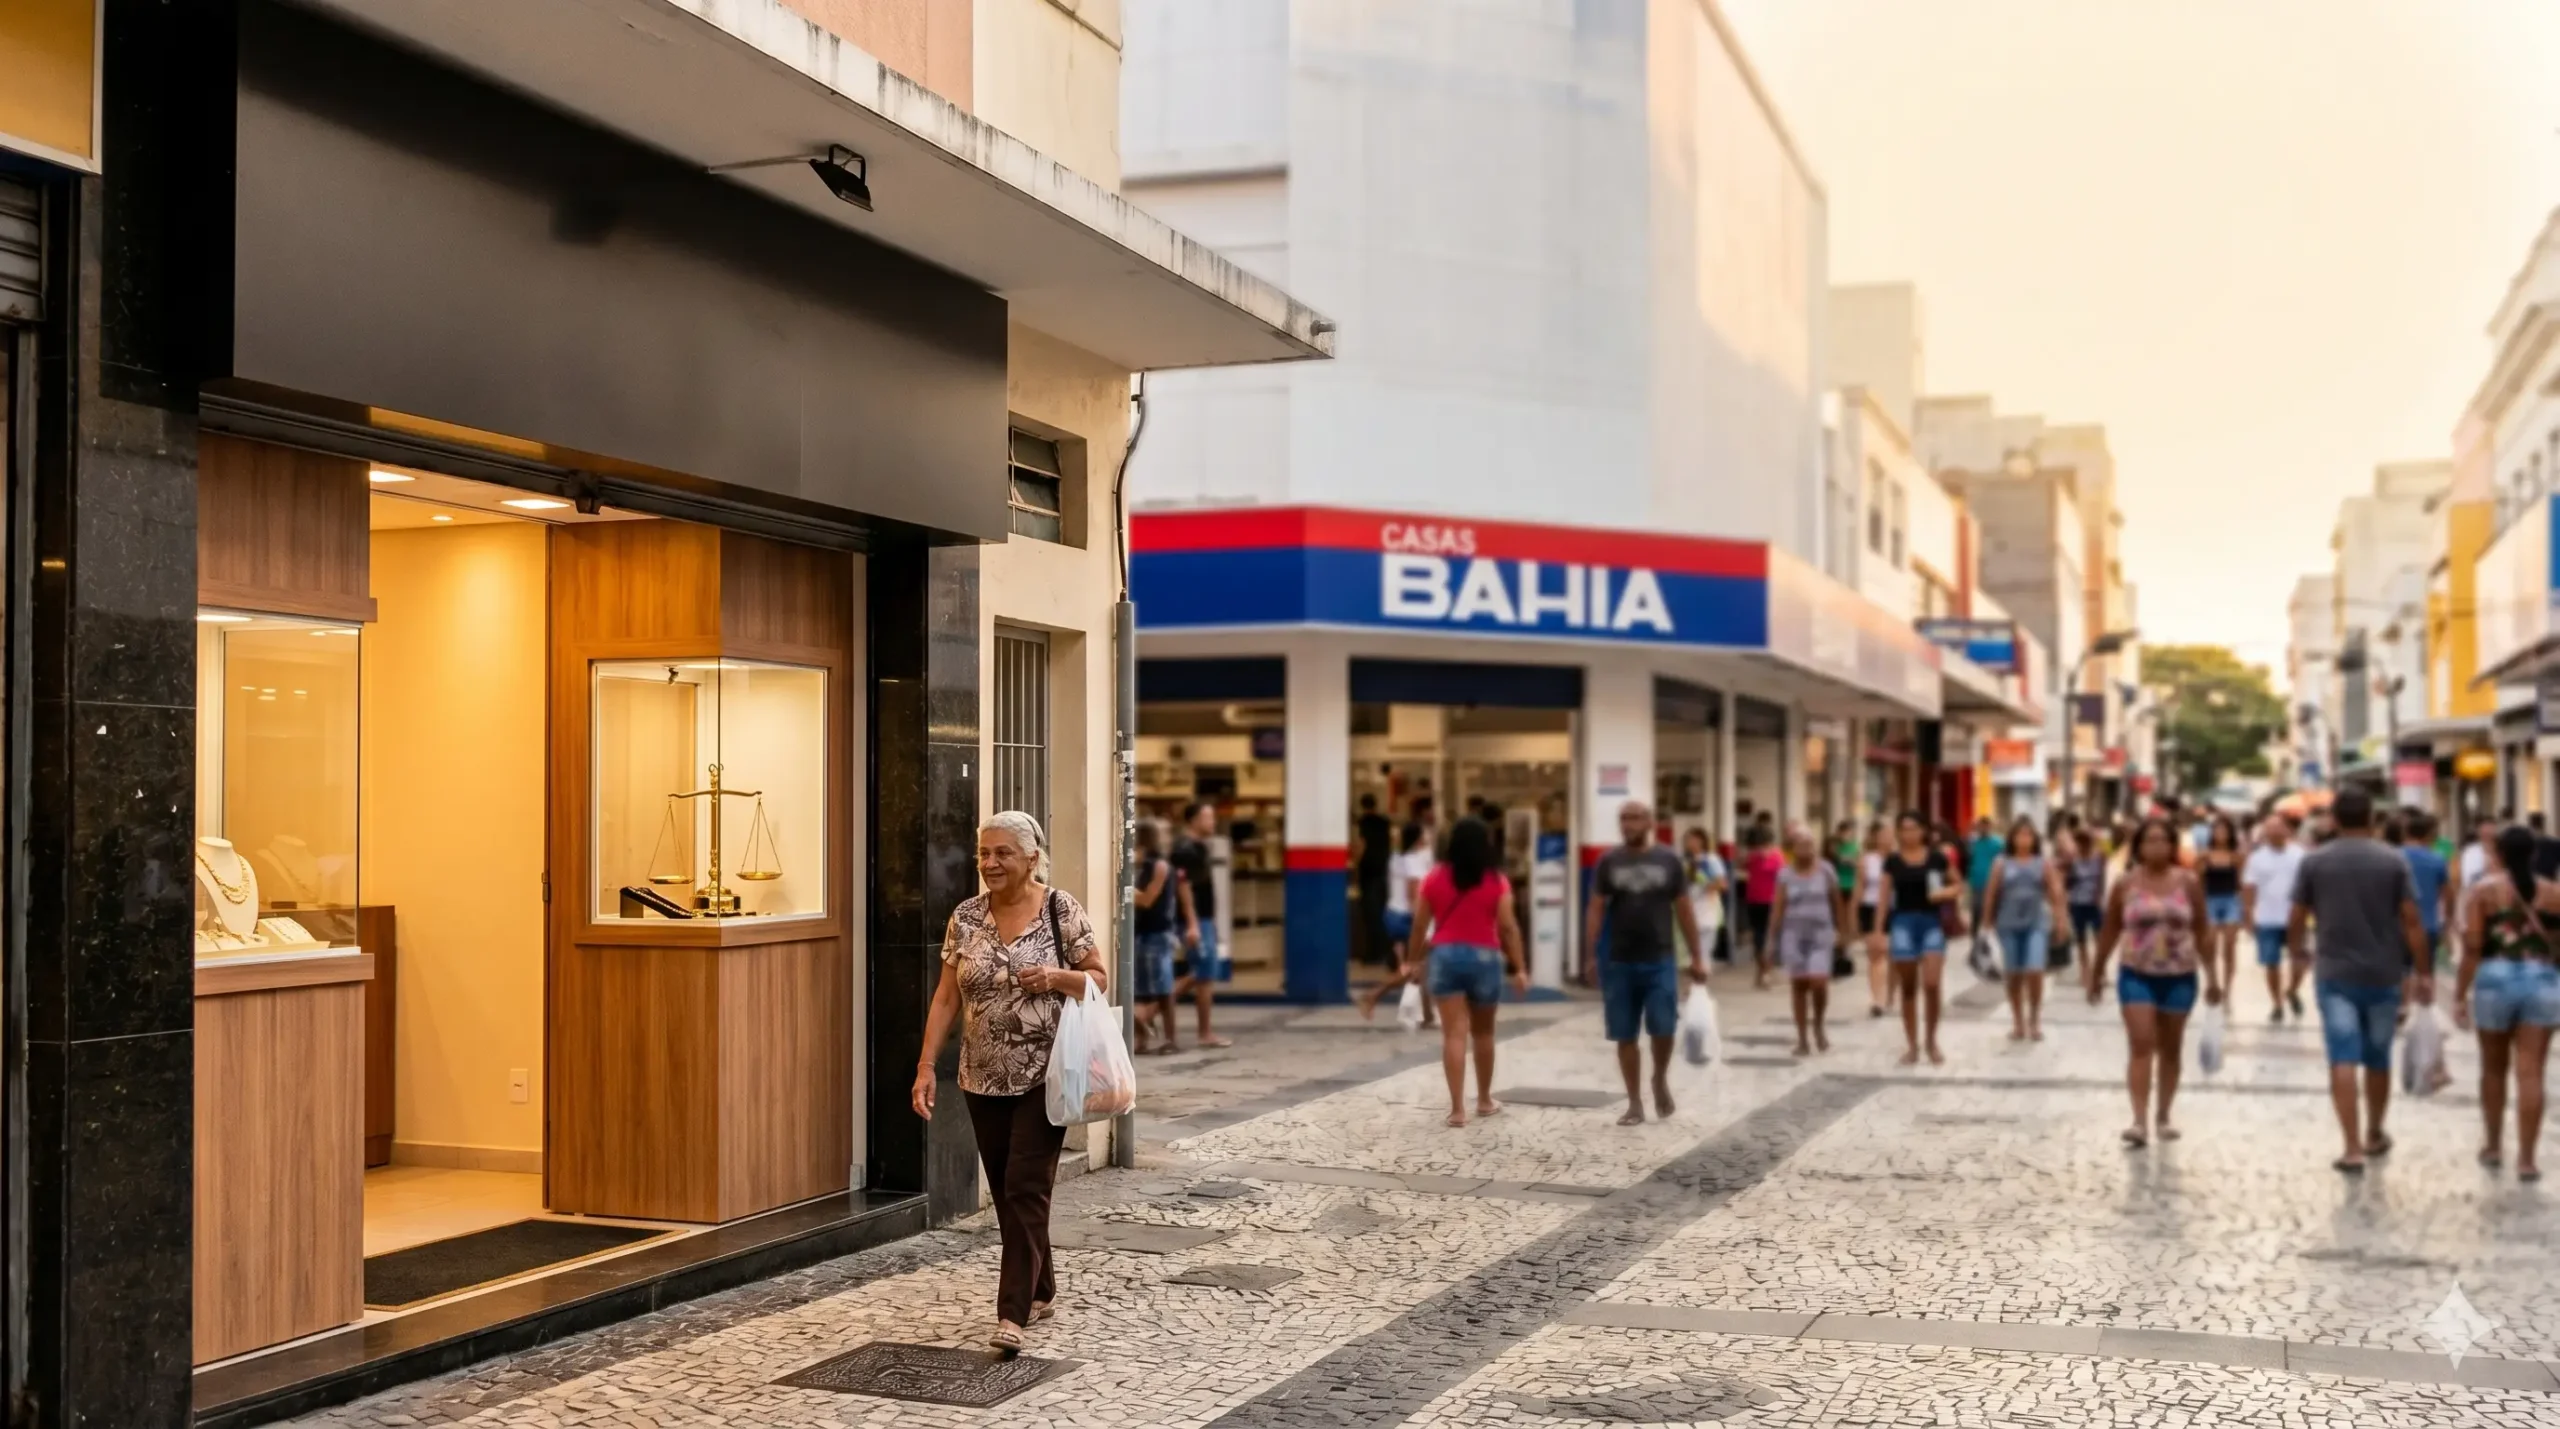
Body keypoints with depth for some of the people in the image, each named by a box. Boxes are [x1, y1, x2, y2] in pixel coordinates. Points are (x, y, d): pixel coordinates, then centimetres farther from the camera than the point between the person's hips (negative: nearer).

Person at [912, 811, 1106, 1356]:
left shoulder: (1061, 910, -6)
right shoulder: (965, 917, 4)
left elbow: (1100, 980, 0)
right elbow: (947, 996, 5)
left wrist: (1056, 977, -20)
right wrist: (926, 1066, -2)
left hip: (1044, 1077, -4)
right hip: (984, 1080, 5)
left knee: (1026, 1189, -10)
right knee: (1005, 1191, 12)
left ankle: (1013, 1314, -9)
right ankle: (1041, 1290, 29)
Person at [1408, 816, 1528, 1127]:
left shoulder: (1434, 879, 2)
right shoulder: (1497, 882, -2)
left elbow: (1419, 926, 4)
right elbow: (1508, 928, -6)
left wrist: (1413, 961, 15)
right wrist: (1519, 968, -2)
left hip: (1445, 956, 0)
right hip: (1484, 957, 0)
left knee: (1454, 1034, -3)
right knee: (1483, 1032, 17)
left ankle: (1457, 1108, -10)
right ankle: (1484, 1100, 30)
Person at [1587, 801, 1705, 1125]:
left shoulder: (1668, 861, 3)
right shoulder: (1608, 862, 3)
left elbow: (1683, 911, 6)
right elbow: (1595, 910, 2)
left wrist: (1697, 956, 5)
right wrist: (1590, 956, -6)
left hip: (1661, 961, -1)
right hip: (1619, 963, 1)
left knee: (1663, 1028, -9)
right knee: (1625, 1036, 3)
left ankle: (1660, 1079, 21)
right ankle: (1635, 1103, 14)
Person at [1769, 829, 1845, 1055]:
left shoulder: (1825, 870, 2)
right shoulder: (1785, 874, 1)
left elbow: (1837, 902, 7)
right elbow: (1778, 907, 1)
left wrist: (1841, 930, 7)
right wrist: (1774, 937, -3)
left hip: (1821, 934, -1)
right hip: (1794, 934, 1)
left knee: (1819, 982, -15)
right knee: (1798, 985, 2)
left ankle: (1818, 1025, 12)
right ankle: (1802, 1038, 10)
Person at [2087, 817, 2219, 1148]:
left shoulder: (2189, 883, -1)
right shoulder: (2125, 885, -2)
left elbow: (2201, 931, 3)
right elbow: (2110, 931, 7)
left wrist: (2212, 975, 1)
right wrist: (2096, 973, 9)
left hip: (2179, 978, 1)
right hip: (2137, 976, -1)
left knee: (2170, 1050, 11)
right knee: (2140, 1047, -10)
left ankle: (2163, 1117, 24)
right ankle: (2140, 1121, -15)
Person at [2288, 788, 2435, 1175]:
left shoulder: (2314, 862, -2)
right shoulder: (2393, 861, -2)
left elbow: (2297, 921, 1)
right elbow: (2411, 921, -6)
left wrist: (2297, 949, 22)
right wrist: (2422, 972, 0)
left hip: (2334, 974, -1)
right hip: (2383, 974, 1)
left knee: (2343, 1060, -4)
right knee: (2378, 1059, 17)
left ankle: (2353, 1148, -11)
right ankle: (2374, 1136, 33)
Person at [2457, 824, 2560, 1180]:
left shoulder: (2486, 890, -2)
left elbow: (2472, 949, -6)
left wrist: (2460, 995, -3)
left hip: (2495, 980, -1)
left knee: (2494, 1068, 16)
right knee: (2530, 1074, 0)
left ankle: (2492, 1146, 27)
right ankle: (2526, 1158, -1)